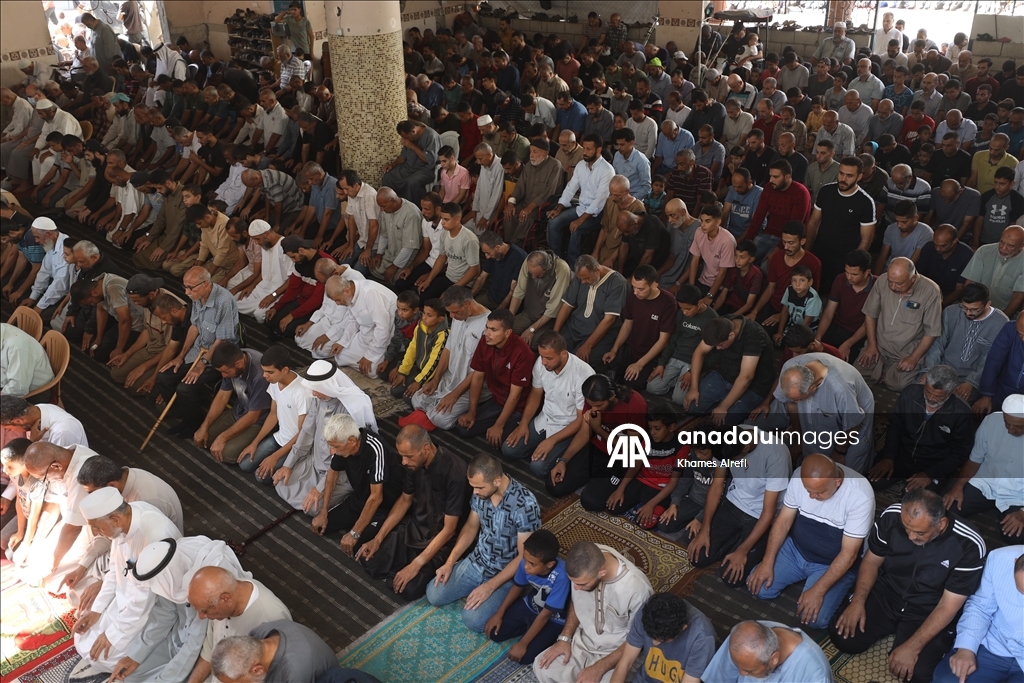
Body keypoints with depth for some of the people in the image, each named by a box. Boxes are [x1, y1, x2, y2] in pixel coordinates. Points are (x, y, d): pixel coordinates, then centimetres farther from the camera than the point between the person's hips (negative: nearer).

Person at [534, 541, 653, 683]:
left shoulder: (637, 589, -35)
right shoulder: (585, 564, -19)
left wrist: (599, 668, -23)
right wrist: (565, 638, -6)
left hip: (616, 653, -5)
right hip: (582, 641, 5)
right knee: (542, 667, -8)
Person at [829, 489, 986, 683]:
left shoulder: (968, 545, -26)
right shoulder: (891, 516, -18)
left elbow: (948, 605, -20)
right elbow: (872, 561, -2)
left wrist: (912, 647, -25)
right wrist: (858, 601, -17)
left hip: (929, 612, -3)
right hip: (885, 595, 3)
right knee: (843, 637, -14)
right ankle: (894, 627, 14)